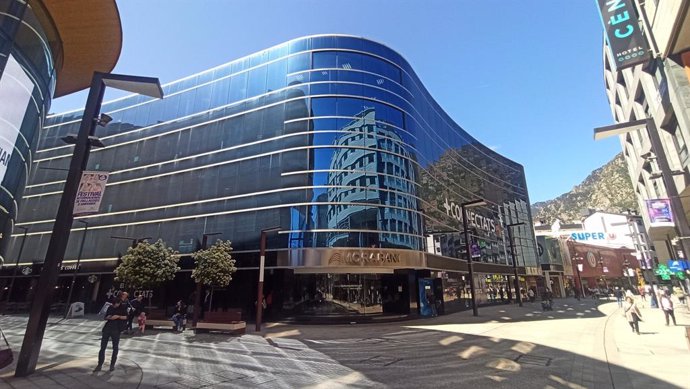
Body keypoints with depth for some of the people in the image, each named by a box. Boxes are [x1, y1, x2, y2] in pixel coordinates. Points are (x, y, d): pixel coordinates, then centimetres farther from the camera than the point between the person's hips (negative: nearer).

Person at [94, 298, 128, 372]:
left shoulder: (123, 308, -2)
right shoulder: (110, 308, 7)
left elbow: (126, 317, -7)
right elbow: (105, 318, 13)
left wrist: (118, 316, -21)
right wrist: (108, 317, -8)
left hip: (116, 330, -3)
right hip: (107, 328, 3)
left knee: (115, 348, 6)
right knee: (102, 347, 2)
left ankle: (112, 364, 19)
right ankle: (100, 365, 12)